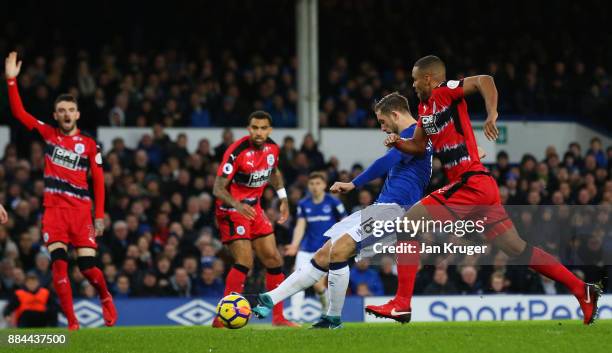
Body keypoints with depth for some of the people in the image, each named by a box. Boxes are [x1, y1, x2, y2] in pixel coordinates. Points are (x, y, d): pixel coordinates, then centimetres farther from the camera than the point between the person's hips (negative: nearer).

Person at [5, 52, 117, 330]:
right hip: (54, 208, 1)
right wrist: (11, 80, -4)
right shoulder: (48, 134, 10)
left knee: (88, 266, -6)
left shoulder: (89, 145, 7)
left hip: (81, 209, -1)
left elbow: (98, 182, 7)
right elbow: (18, 112, 5)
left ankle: (106, 297, 27)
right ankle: (72, 323, -9)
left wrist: (99, 216, 1)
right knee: (59, 263, -12)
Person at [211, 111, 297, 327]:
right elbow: (218, 188, -24)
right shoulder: (237, 152, -23)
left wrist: (283, 199, 16)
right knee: (245, 261, -20)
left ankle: (278, 317, 19)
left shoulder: (272, 148, -1)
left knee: (273, 259, 7)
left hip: (254, 208, 7)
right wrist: (238, 205, -40)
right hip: (232, 210, -7)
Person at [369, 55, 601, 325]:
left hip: (470, 183, -10)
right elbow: (418, 146, 29)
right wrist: (398, 142, 9)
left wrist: (491, 114, -34)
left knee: (408, 223, -9)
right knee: (517, 250, 10)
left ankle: (401, 304, -10)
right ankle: (581, 290, 10)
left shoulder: (444, 92, -7)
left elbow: (484, 80, -21)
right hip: (482, 188, 10)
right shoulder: (424, 107, 20)